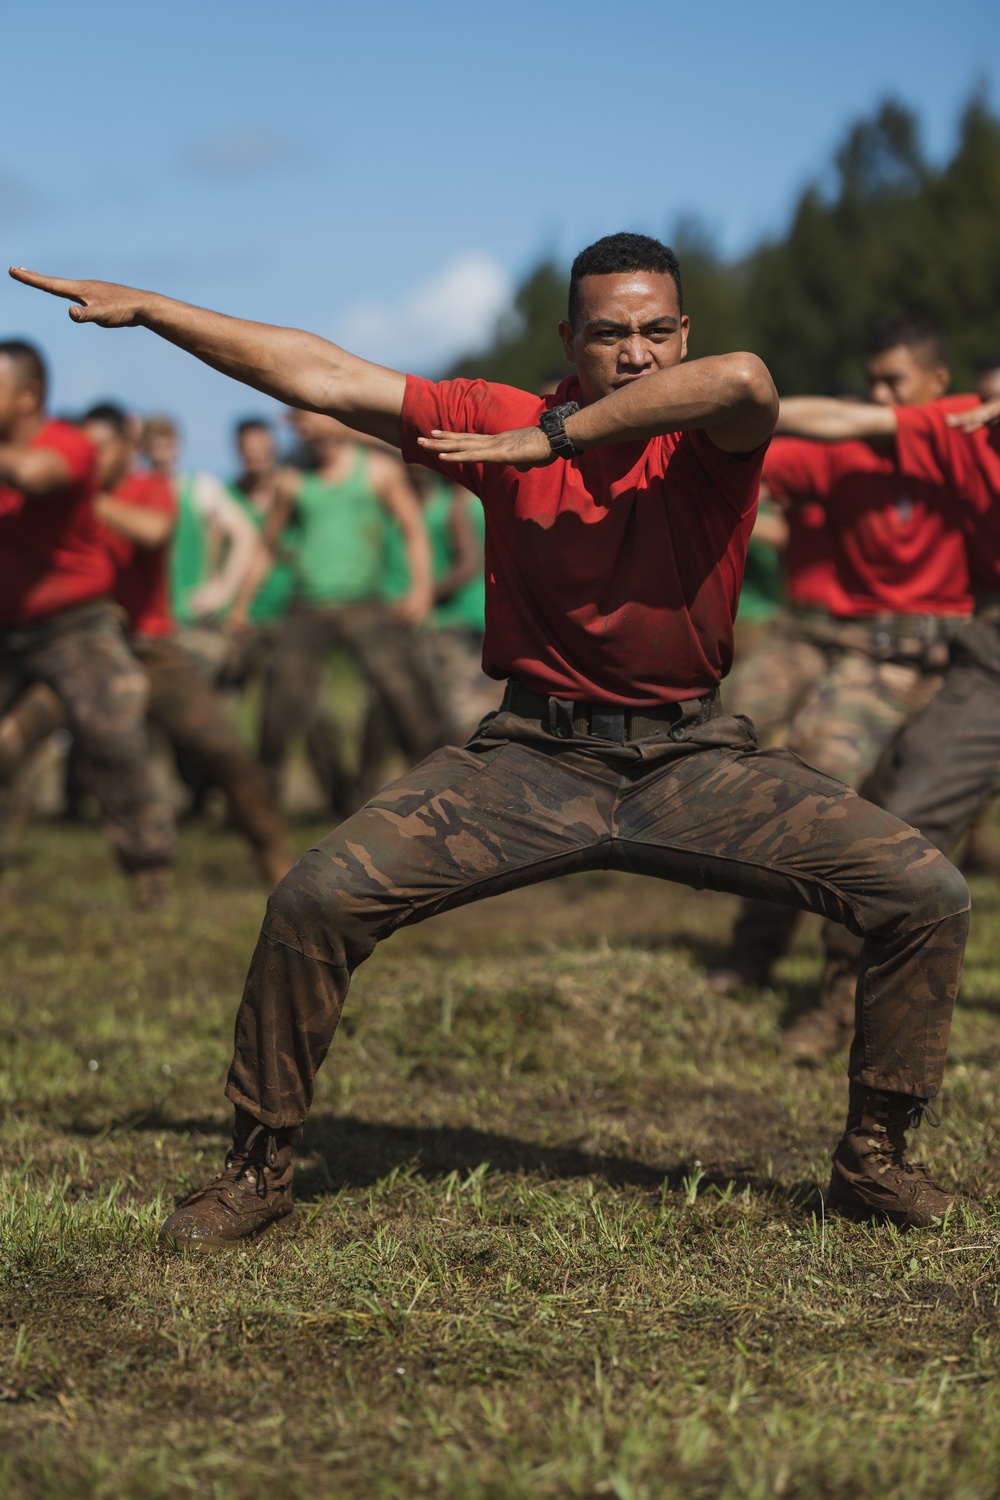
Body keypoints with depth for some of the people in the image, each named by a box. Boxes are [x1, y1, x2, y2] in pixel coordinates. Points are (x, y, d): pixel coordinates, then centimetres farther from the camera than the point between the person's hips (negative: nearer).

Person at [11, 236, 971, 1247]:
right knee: (316, 898, -16)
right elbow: (323, 378, -5)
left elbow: (745, 380, -35)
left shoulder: (707, 445, -9)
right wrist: (143, 308, -6)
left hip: (696, 764, 0)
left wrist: (553, 438, -31)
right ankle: (258, 1169, 4)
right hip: (535, 761, 0)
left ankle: (872, 1157, 9)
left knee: (926, 894, -13)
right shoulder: (503, 422, -4)